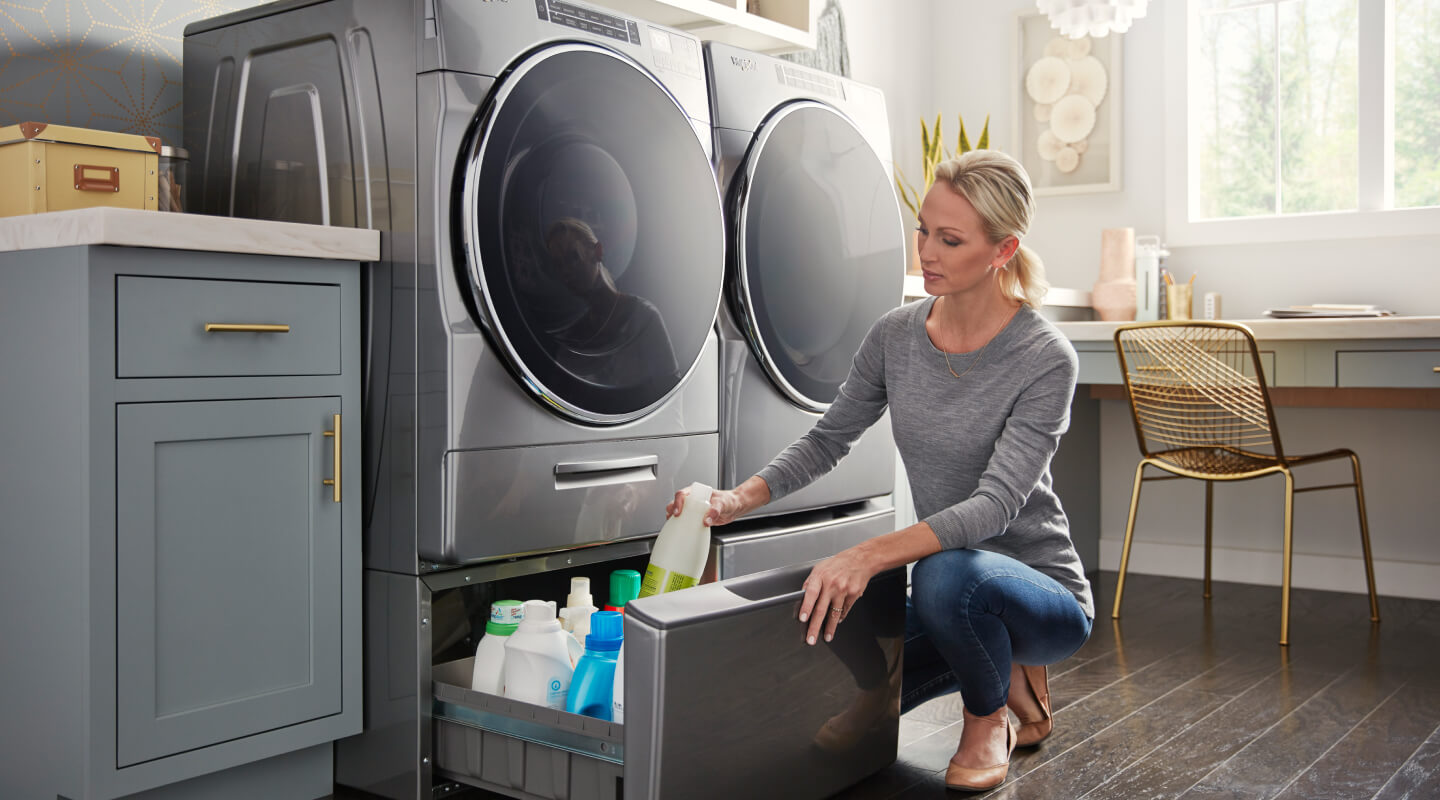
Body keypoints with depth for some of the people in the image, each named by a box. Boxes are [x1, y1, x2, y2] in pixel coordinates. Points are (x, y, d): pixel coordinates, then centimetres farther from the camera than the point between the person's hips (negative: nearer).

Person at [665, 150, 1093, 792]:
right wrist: (738, 499, -12)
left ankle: (988, 723, -5)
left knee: (948, 574, -38)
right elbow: (828, 439, 5)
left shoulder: (1044, 358, -20)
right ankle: (998, 663, 15)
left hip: (1044, 591, -6)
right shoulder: (896, 336, -2)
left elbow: (995, 503, -28)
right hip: (947, 594, 6)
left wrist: (871, 556, -41)